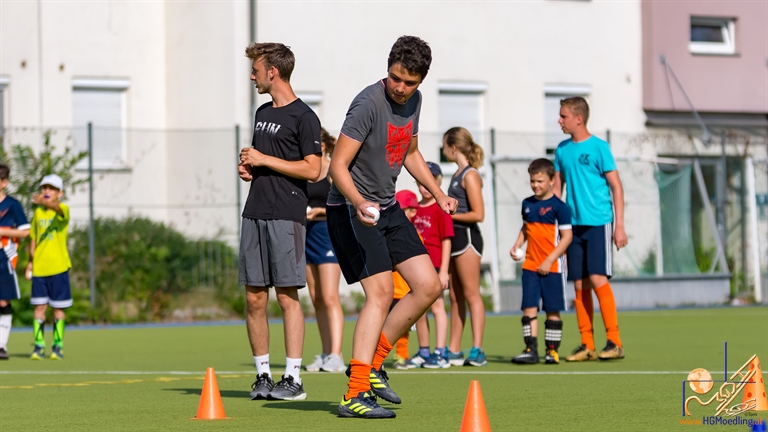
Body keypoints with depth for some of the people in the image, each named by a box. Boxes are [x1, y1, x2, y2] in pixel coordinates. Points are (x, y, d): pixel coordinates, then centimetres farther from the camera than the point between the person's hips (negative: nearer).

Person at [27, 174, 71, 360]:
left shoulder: (63, 210, -4)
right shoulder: (38, 212, 9)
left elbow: (57, 208, -29)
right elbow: (33, 238, 16)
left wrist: (44, 202, -49)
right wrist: (30, 261, 8)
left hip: (58, 267, -3)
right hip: (39, 267, 3)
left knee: (58, 308, 2)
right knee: (39, 307, 1)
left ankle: (58, 346, 10)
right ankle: (39, 346, 5)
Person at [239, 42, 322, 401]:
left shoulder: (303, 117, -6)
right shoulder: (262, 113, 19)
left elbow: (312, 170, -12)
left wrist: (264, 160, -11)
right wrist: (247, 167, 8)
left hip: (286, 216, -7)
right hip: (255, 213, 8)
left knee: (287, 296, -8)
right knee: (254, 297, 4)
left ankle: (293, 379, -6)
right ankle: (263, 375, 10)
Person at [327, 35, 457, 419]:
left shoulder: (414, 100, 5)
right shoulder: (369, 103, -21)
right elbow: (338, 165, -22)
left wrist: (438, 194, 15)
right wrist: (359, 203, -38)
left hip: (387, 207, 8)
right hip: (351, 208, -8)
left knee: (428, 286, 3)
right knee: (381, 292, -18)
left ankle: (372, 362, 13)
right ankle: (354, 395, -20)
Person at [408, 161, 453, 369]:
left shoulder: (440, 209, -6)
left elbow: (446, 241, -9)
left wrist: (444, 270, -14)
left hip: (434, 266, -7)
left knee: (437, 306, -8)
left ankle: (440, 354, -8)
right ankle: (423, 352, 22)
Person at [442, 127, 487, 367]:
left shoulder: (470, 176, -11)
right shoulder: (458, 174, 16)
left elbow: (478, 214, -16)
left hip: (466, 237, -10)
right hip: (455, 238, 10)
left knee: (471, 294, -10)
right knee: (455, 296, 10)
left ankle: (477, 351, -12)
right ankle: (454, 351, 13)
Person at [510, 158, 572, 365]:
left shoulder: (559, 207, -8)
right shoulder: (527, 204, 10)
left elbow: (567, 236, -10)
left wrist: (550, 261, -15)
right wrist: (517, 245, 5)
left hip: (552, 267, -5)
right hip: (530, 265, 5)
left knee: (552, 310, 2)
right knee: (529, 308, -2)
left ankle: (552, 350, 10)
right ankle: (531, 350, -1)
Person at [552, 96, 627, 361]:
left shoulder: (599, 147, -5)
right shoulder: (562, 150, 11)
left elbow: (616, 187, -4)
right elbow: (557, 187, 17)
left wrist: (620, 226, -9)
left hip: (598, 223, -6)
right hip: (574, 225, 6)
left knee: (598, 279, -14)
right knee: (579, 285, 4)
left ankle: (614, 342, -10)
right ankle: (587, 346, 8)